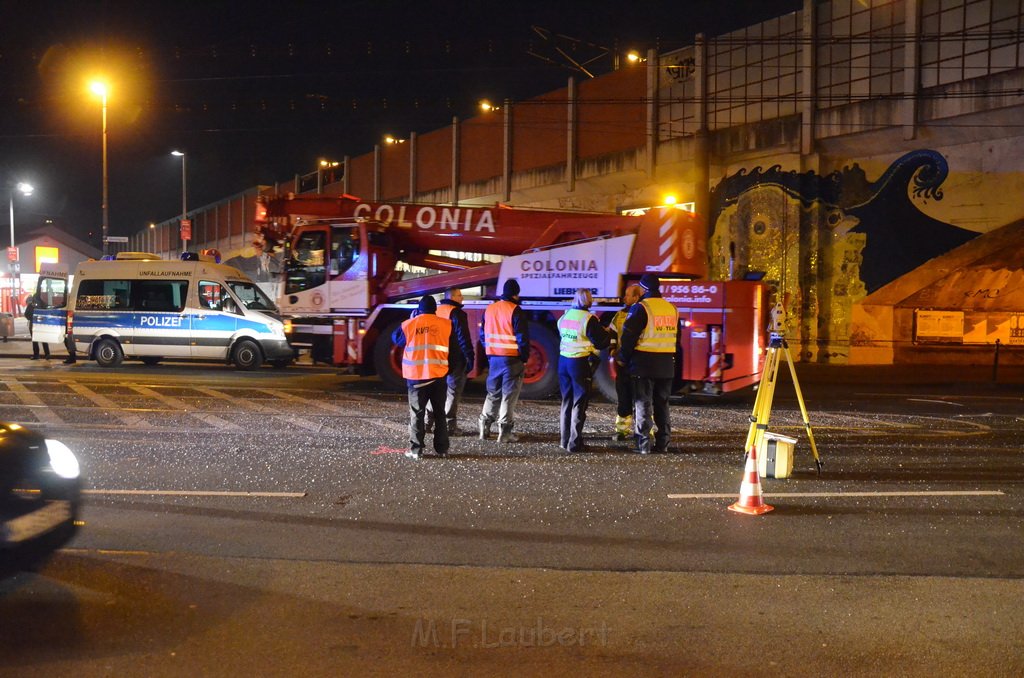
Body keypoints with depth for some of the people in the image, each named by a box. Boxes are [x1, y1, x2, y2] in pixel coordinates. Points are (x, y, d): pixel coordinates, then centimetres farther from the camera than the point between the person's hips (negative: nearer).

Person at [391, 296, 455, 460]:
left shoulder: (408, 325, -3)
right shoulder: (446, 325, -1)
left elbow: (396, 338, 15)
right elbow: (453, 348, 6)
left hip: (415, 376, -1)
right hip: (438, 375, 1)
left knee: (417, 413, 4)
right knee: (440, 412, 12)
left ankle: (416, 449, 0)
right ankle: (442, 449, 12)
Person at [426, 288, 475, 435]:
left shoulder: (436, 311, 12)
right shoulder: (457, 313, -11)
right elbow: (463, 338, -17)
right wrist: (470, 358, -13)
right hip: (455, 359, -7)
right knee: (452, 392, -1)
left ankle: (427, 422, 18)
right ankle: (450, 426, -3)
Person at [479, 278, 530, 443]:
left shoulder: (490, 309, 8)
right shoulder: (516, 311, -13)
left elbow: (483, 334, 14)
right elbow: (522, 337, -14)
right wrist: (524, 358, -4)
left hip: (493, 357, 6)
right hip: (512, 359, -6)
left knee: (493, 392, 17)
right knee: (509, 394, -1)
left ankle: (485, 427, 15)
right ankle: (504, 431, -2)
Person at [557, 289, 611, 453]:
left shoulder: (564, 317, 7)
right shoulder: (589, 319, -15)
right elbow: (601, 342, -14)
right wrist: (607, 332, 8)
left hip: (563, 361, 6)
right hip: (581, 363, -6)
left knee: (566, 401, 15)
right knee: (579, 403, 0)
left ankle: (565, 440, 18)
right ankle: (574, 443, -1)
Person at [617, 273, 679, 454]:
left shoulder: (641, 308, -11)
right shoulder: (672, 309, 11)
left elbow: (628, 336, -12)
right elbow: (676, 337, 18)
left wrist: (623, 358, 1)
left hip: (644, 364, -6)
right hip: (666, 364, 6)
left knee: (643, 403, -1)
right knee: (662, 403, 14)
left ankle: (644, 443, -5)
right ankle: (663, 442, 14)